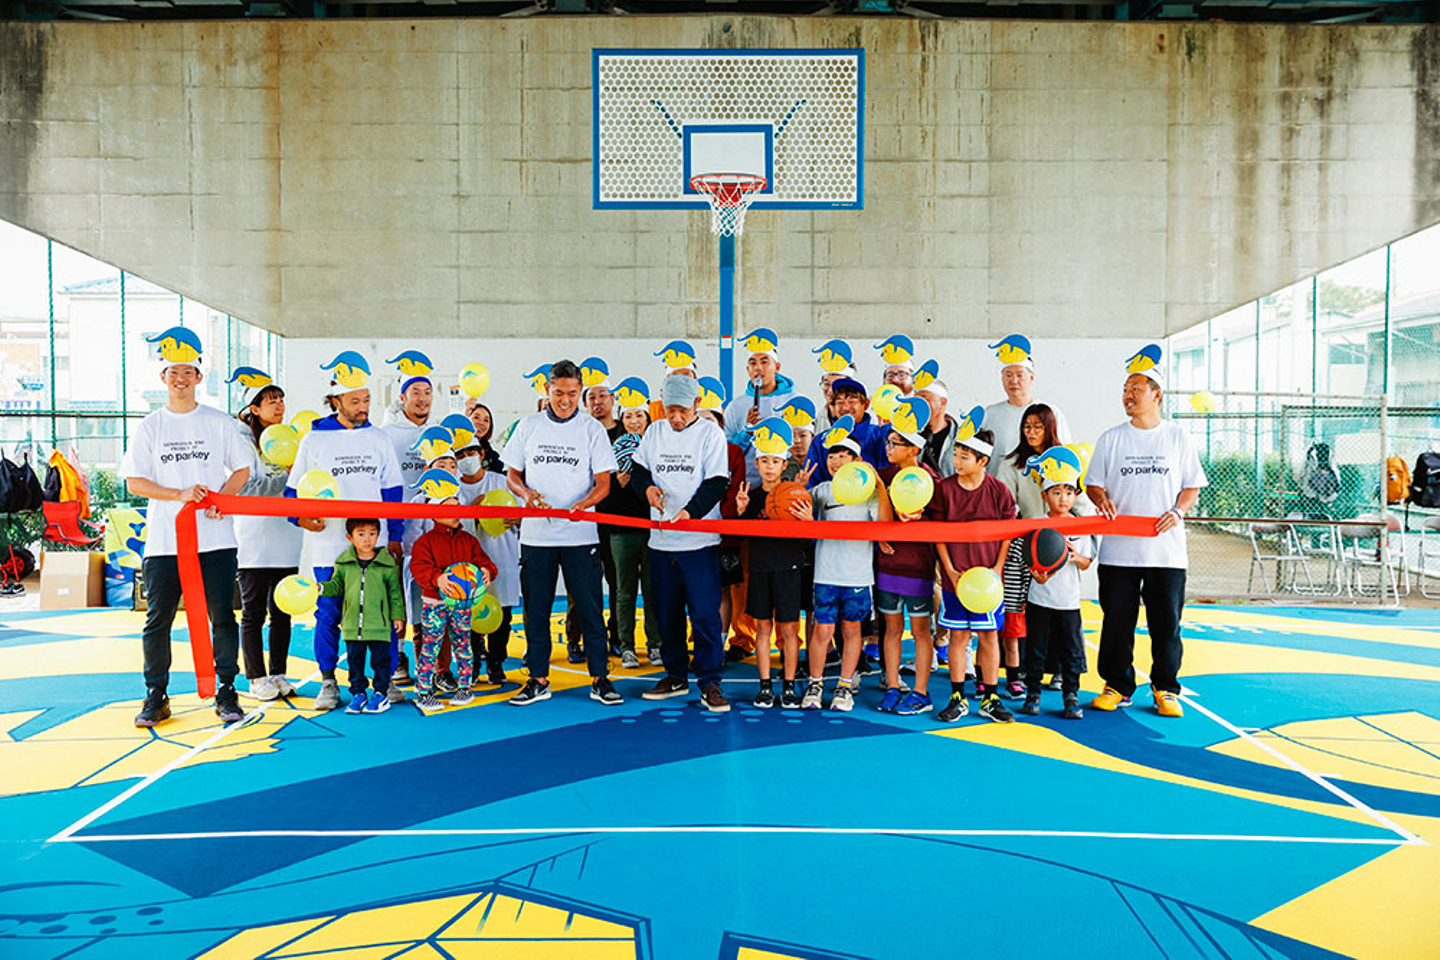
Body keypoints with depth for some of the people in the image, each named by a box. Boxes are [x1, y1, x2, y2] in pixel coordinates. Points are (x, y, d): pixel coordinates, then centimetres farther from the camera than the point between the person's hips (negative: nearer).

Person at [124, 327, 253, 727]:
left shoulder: (219, 422, 6)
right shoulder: (150, 426, 7)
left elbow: (242, 469, 7)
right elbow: (134, 482, 3)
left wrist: (219, 498, -12)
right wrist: (181, 494, -13)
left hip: (216, 539, -1)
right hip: (164, 540, 1)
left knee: (222, 616, 1)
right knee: (157, 619, 4)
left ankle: (226, 691, 12)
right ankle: (156, 697, 16)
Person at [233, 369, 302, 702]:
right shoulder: (244, 440, -2)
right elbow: (247, 488, -13)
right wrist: (287, 476, -17)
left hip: (287, 536, 5)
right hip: (255, 540, -5)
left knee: (282, 612, 9)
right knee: (254, 612, 2)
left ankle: (278, 674, 18)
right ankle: (256, 678, 10)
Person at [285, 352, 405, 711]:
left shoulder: (378, 439, 9)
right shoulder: (314, 439, 4)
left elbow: (392, 492, 12)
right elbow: (294, 490, 8)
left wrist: (395, 536, 7)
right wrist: (301, 518, -12)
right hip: (327, 545, -1)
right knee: (329, 614, 4)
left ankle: (385, 678, 13)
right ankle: (328, 682, 18)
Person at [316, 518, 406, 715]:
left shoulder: (388, 563, -3)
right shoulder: (343, 562, 3)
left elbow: (395, 592, 3)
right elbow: (336, 585, 13)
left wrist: (397, 615, 3)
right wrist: (321, 588, -7)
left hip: (379, 625, -2)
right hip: (352, 624, 3)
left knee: (380, 659, 4)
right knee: (354, 660, 11)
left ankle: (380, 694, 17)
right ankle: (358, 694, 23)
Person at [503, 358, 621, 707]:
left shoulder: (592, 429, 2)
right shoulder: (528, 426, 8)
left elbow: (603, 482, -1)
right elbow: (512, 474, 12)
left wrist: (585, 502, -21)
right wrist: (526, 493, -10)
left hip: (580, 534, -2)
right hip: (536, 533, 2)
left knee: (590, 608, 0)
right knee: (535, 609, 7)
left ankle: (600, 679, 9)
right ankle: (539, 679, 18)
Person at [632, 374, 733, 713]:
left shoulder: (710, 433, -3)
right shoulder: (655, 431, 10)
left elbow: (716, 482, -9)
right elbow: (637, 469, 19)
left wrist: (691, 511, -24)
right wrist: (648, 486, -4)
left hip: (700, 541, -5)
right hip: (661, 539, 5)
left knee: (705, 612, -7)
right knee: (667, 612, 12)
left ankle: (710, 683, 2)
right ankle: (676, 676, 26)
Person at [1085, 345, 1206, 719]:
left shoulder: (1178, 437, 7)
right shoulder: (1110, 439, 7)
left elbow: (1192, 487, 9)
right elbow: (1093, 483, 8)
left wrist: (1178, 511, -10)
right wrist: (1101, 499, -14)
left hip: (1166, 549, -1)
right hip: (1118, 548, 1)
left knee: (1166, 622, 3)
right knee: (1116, 621, 4)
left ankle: (1165, 689, 18)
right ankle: (1117, 687, 17)